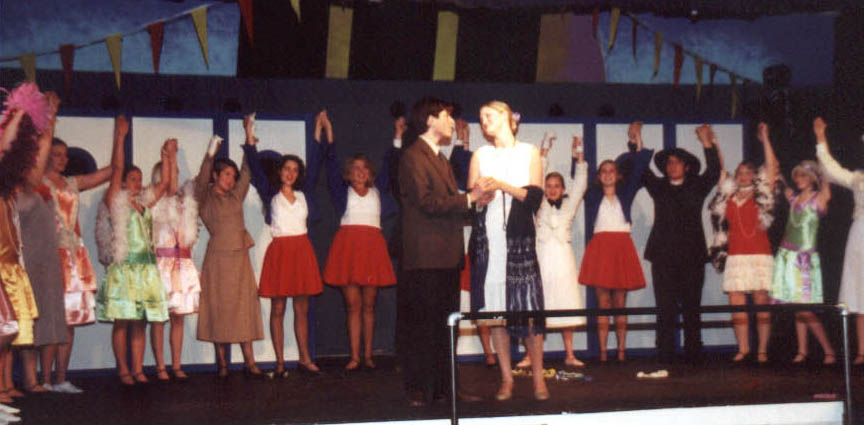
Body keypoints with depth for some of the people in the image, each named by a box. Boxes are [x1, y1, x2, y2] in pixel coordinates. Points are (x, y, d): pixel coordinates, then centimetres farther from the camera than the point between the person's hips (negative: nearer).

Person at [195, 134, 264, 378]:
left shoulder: (236, 196, 14)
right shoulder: (205, 198, 1)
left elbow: (247, 172, 9)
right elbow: (201, 181, -18)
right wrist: (211, 154, -29)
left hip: (240, 257, 5)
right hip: (218, 257, -5)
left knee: (245, 306, 0)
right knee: (219, 307, -2)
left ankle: (249, 361, -1)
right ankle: (221, 362, 4)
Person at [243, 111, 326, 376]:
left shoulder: (303, 193, 10)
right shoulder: (271, 194, 3)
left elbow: (314, 165, 11)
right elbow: (256, 168, -5)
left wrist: (318, 130, 11)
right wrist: (250, 136, -12)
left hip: (303, 250, 3)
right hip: (279, 251, -3)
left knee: (302, 309, 7)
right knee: (277, 309, 0)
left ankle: (304, 359, 13)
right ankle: (280, 362, 3)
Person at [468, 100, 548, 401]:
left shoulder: (529, 153, 12)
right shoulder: (480, 155, 16)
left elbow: (535, 197, 2)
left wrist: (501, 185, -9)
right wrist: (481, 197, -12)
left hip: (519, 237, -2)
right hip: (488, 237, 2)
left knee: (529, 306, -8)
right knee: (495, 310, -2)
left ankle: (538, 377, 0)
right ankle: (506, 378, 4)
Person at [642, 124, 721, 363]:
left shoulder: (697, 187, 13)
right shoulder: (658, 187, 14)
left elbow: (714, 172, 0)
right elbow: (642, 170, 5)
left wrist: (708, 143, -8)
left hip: (692, 256, 0)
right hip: (664, 256, 0)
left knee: (691, 308, 4)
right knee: (665, 309, -4)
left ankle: (693, 354, 11)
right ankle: (665, 355, -2)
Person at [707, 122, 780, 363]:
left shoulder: (761, 196, 6)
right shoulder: (728, 197, 14)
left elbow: (772, 167, -1)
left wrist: (765, 139, -1)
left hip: (760, 255, -3)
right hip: (735, 256, 3)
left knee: (762, 303, -3)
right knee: (736, 304, -2)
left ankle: (762, 350, 1)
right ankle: (743, 348, 4)